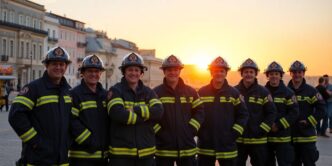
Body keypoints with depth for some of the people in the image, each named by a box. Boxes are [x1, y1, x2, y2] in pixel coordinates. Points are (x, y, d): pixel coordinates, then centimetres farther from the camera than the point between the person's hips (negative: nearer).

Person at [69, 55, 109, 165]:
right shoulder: (74, 94, -7)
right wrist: (89, 141, -18)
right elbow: (72, 122, -16)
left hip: (103, 155, 7)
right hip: (82, 156, -7)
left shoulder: (105, 95, 15)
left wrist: (108, 142, 8)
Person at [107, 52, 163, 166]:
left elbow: (158, 111, -6)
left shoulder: (148, 92, 11)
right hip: (121, 152, -4)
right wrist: (145, 116, -12)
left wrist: (135, 109, -16)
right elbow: (117, 113, -19)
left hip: (146, 151, 4)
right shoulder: (116, 91, -1)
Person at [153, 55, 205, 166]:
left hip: (187, 146, 2)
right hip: (163, 147, -2)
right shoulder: (156, 92, -1)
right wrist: (159, 132, -11)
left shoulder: (190, 92, 8)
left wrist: (191, 130, -3)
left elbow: (199, 112, 8)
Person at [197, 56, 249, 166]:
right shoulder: (202, 92, 3)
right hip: (205, 145, 0)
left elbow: (243, 114, 2)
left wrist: (235, 133, -6)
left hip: (227, 145, 0)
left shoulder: (234, 93, 2)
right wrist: (198, 132, -3)